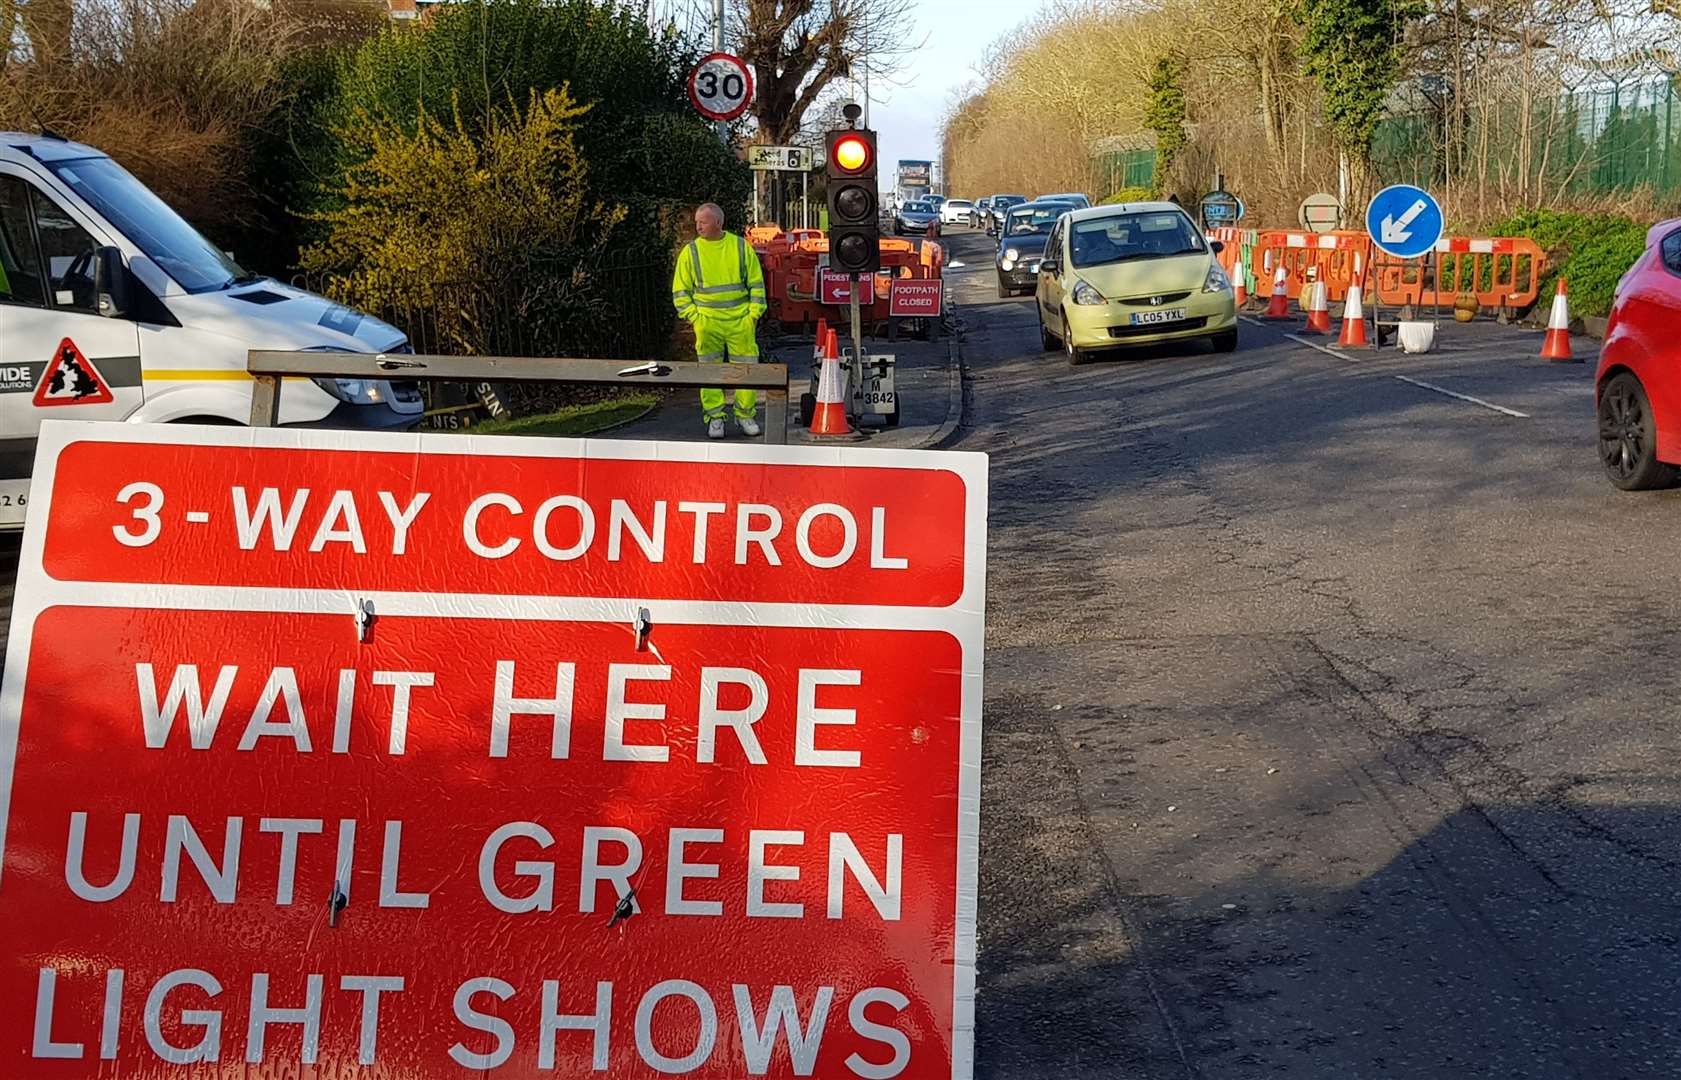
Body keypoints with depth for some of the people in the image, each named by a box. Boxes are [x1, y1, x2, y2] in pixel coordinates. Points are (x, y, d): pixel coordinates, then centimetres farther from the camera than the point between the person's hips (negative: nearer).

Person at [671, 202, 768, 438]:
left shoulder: (741, 247, 6)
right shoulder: (690, 252, 4)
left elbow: (756, 283, 11)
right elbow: (680, 290, 7)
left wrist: (754, 313, 1)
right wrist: (694, 316, -3)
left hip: (740, 320, 0)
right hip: (707, 322, 0)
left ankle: (745, 416, 13)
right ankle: (714, 418, 8)